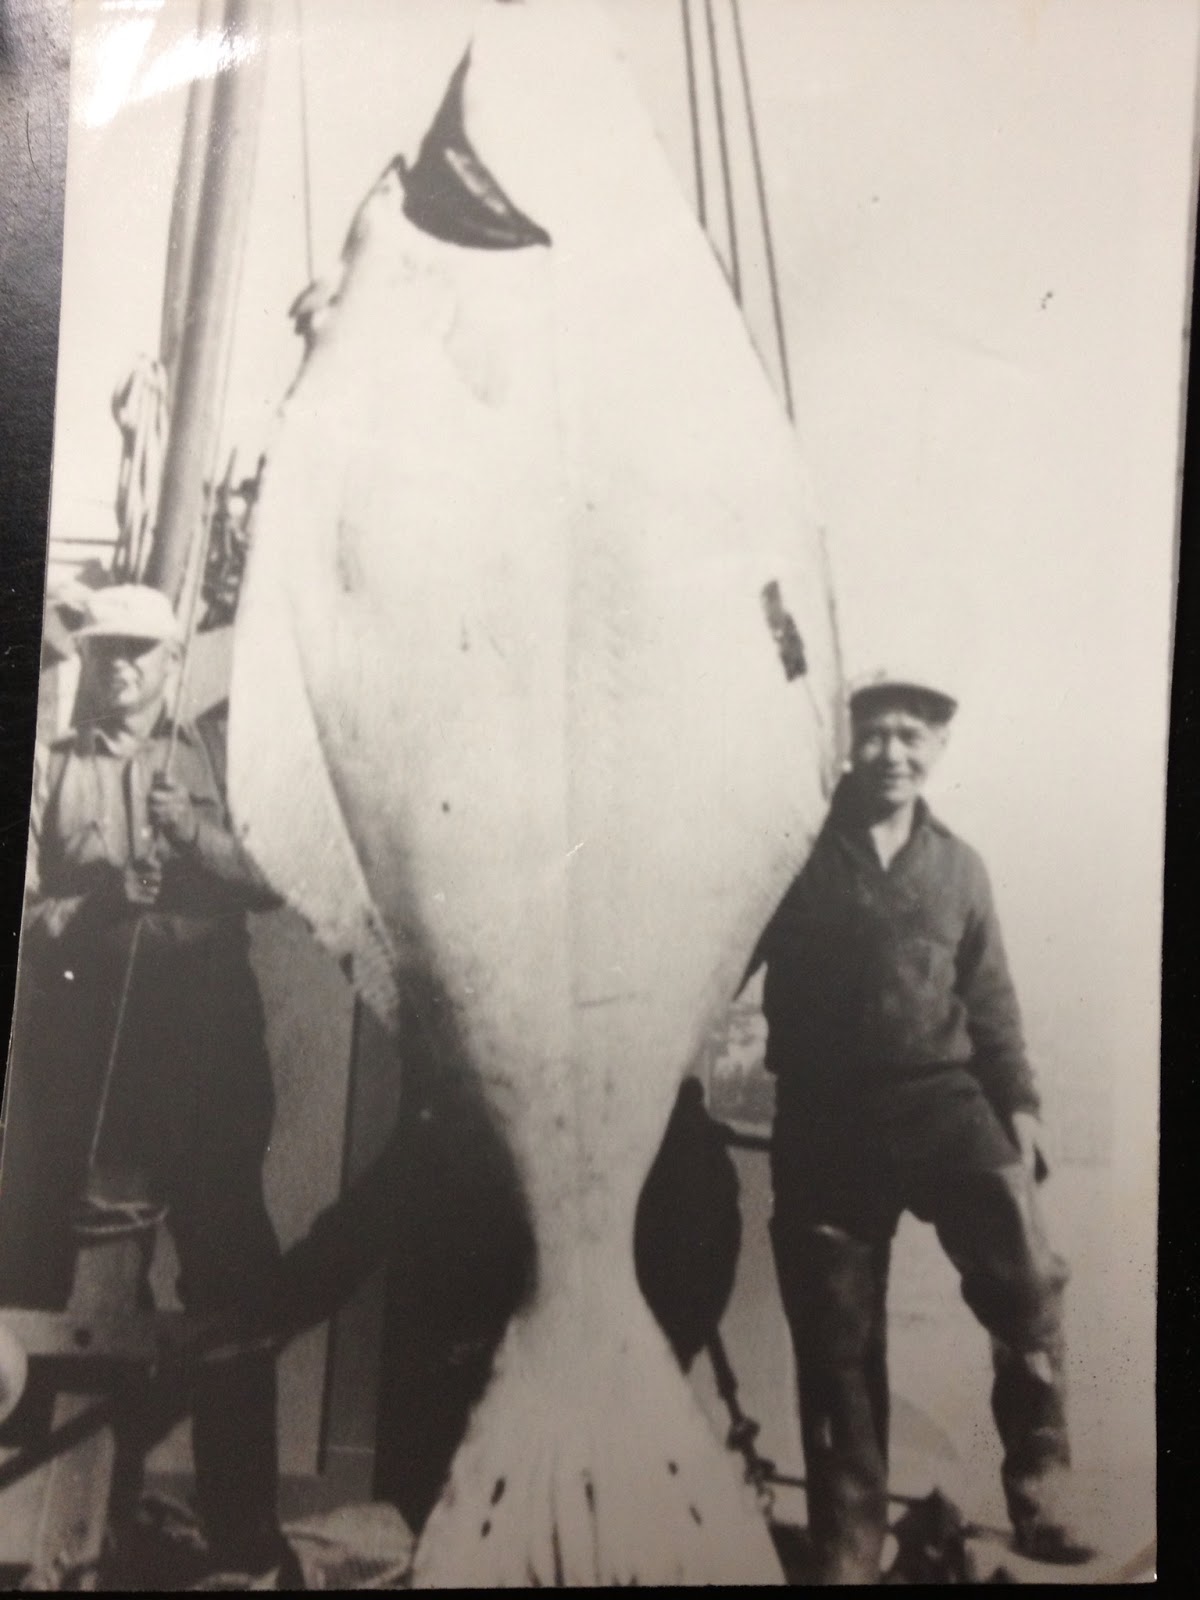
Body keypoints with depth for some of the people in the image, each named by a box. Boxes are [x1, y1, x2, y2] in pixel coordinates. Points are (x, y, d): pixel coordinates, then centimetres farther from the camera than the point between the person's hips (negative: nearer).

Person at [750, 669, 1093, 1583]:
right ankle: (850, 1541, 23)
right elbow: (738, 962, 0)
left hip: (940, 1097, 1)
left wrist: (1018, 1105, 6)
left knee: (1026, 1275, -20)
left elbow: (991, 1002, 14)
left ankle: (1040, 1484, 0)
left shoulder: (959, 868, 11)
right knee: (837, 1337, 7)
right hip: (826, 1116, -1)